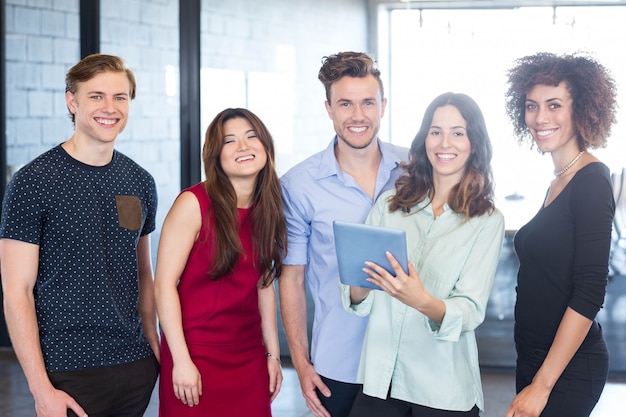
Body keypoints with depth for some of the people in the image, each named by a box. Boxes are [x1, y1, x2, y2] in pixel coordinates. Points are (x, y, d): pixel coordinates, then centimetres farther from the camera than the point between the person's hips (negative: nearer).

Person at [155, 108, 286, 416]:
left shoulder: (268, 210, 5)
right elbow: (164, 284, -14)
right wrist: (181, 361, -17)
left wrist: (273, 354, 11)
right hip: (197, 357, -5)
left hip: (250, 359, 5)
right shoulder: (194, 203, -12)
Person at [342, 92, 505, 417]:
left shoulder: (487, 221, -3)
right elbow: (358, 299, 4)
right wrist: (360, 285, -18)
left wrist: (423, 302, -31)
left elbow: (471, 311, -12)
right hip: (379, 380, 2)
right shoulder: (389, 204, 5)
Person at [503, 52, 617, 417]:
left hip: (568, 369, -8)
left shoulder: (592, 181, -14)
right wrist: (533, 377, 9)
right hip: (535, 359, 8)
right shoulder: (559, 181, 10)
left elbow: (589, 294, -20)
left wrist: (541, 385, -20)